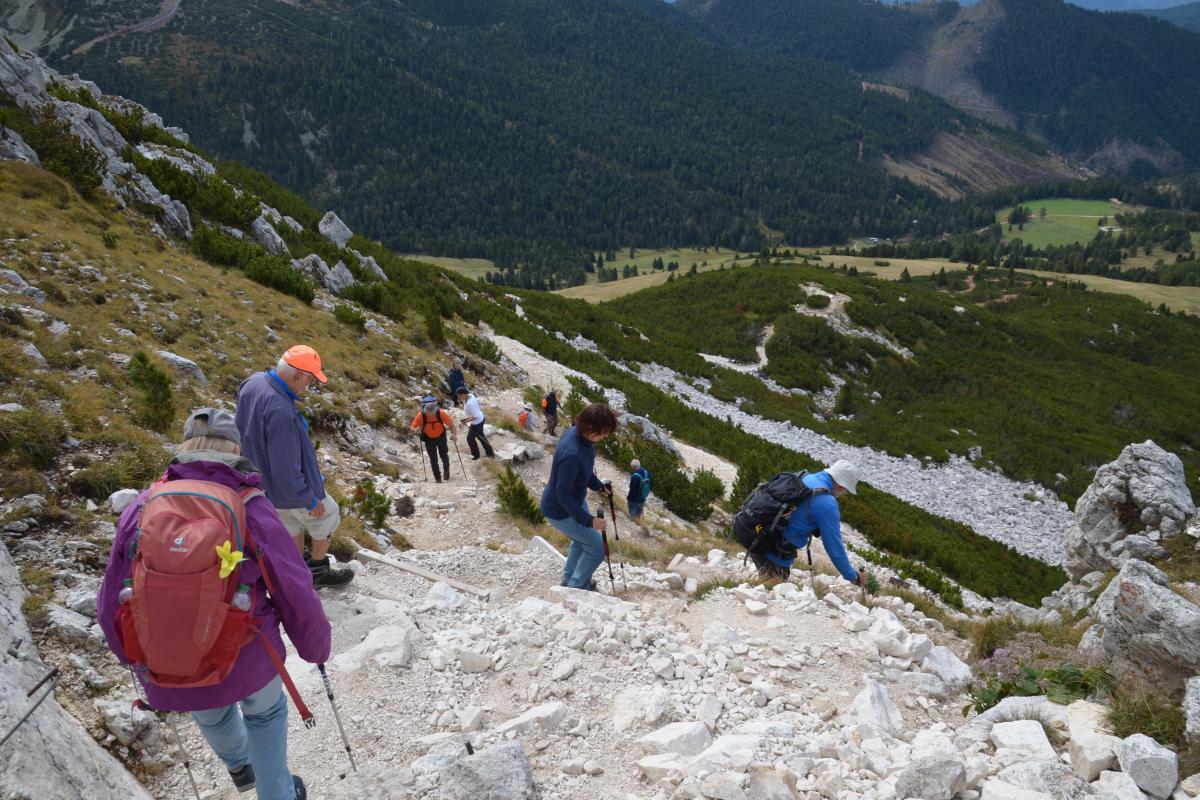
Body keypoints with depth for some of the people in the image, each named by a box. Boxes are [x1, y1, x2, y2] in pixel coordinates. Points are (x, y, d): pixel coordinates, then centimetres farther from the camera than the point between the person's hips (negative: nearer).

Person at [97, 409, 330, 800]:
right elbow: (298, 599, -14)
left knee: (210, 713, 37)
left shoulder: (140, 509, -12)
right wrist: (316, 648, 6)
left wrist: (135, 657, 18)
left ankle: (239, 766, 65)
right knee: (265, 711, 32)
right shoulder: (253, 510, -19)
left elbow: (110, 606, -3)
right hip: (248, 661, -3)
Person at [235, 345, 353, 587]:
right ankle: (318, 571, 35)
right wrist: (309, 500, -20)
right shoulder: (280, 410, -39)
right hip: (291, 489, -8)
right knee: (327, 516, 19)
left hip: (265, 484, 8)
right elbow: (285, 469, -33)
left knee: (293, 527, 27)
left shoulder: (254, 382, -10)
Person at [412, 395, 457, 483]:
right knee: (433, 459, 4)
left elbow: (451, 424, -22)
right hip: (429, 439, 0)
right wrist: (417, 429, -42)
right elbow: (414, 427, -18)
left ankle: (446, 470, 49)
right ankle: (437, 478, 23)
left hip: (441, 437, 0)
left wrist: (454, 434, -37)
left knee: (444, 455, 18)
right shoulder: (421, 415, -29)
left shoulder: (441, 413, -31)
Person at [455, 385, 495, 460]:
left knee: (470, 438, 12)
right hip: (480, 419, 9)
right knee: (480, 436, 26)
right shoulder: (470, 395, -7)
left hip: (476, 423, -9)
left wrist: (466, 421, -24)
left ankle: (476, 455, 31)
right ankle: (490, 453, 38)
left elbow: (475, 416, -33)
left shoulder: (469, 403, -35)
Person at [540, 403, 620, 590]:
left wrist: (598, 486, 5)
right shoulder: (572, 454, -39)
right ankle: (577, 588, 24)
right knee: (596, 548, 3)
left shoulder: (576, 432, -12)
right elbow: (563, 495, -31)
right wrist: (588, 520, -32)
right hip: (560, 511, -9)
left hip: (574, 500, 9)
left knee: (581, 541, 28)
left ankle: (569, 580, 50)